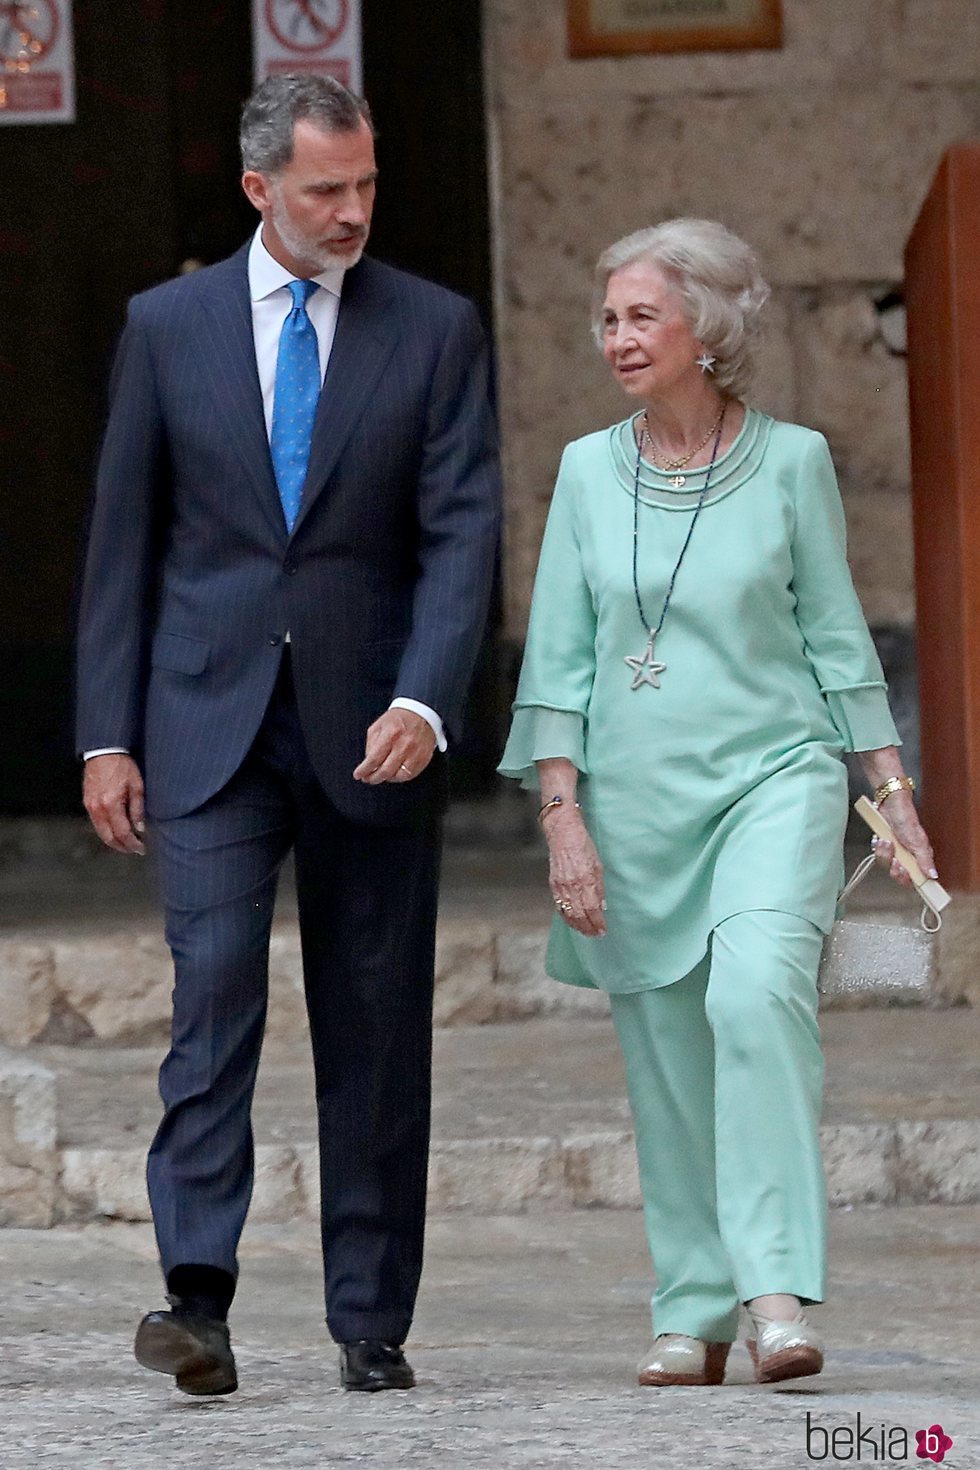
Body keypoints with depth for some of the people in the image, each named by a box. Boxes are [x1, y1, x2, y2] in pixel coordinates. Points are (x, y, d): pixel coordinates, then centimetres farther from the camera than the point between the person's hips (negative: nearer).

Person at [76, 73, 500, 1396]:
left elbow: (462, 530, -3)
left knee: (376, 1027, 5)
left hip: (370, 727, 0)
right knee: (215, 991, -14)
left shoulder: (435, 331, 3)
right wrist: (108, 736, 3)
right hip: (210, 726, 0)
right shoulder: (168, 326, 6)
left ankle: (373, 1322, 11)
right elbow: (123, 540, 7)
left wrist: (423, 702, -18)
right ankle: (198, 1299, -22)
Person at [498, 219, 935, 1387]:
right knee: (665, 1060, 3)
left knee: (757, 990, -26)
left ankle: (777, 1288, -29)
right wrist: (563, 819, -2)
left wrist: (892, 788, 4)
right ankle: (694, 1312, 14)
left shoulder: (791, 461, 1)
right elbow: (558, 661, 6)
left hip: (772, 775, -3)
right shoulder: (589, 472, 5)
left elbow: (834, 635, 7)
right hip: (636, 796, 3)